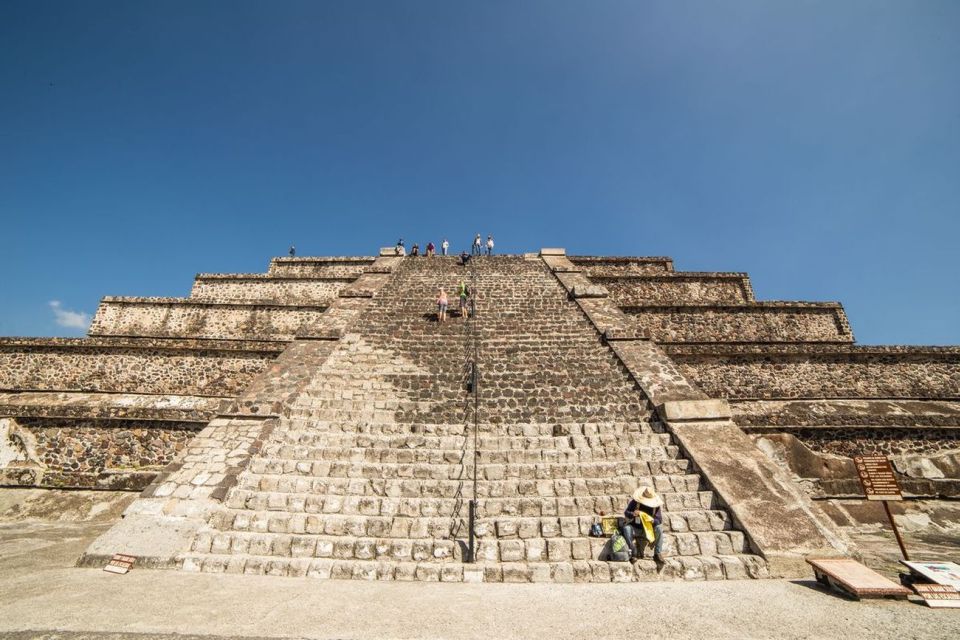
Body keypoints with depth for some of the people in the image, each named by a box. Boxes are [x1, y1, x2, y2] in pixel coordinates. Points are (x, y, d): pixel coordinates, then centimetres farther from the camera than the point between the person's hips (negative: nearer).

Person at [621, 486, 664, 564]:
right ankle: (634, 553, -23)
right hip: (635, 528, -1)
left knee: (659, 528, -26)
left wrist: (653, 520, -35)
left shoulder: (656, 506, -9)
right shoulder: (634, 502, -12)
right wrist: (633, 514, -33)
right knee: (626, 528, -31)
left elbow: (659, 520, -12)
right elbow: (626, 513, -10)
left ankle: (657, 554, -17)